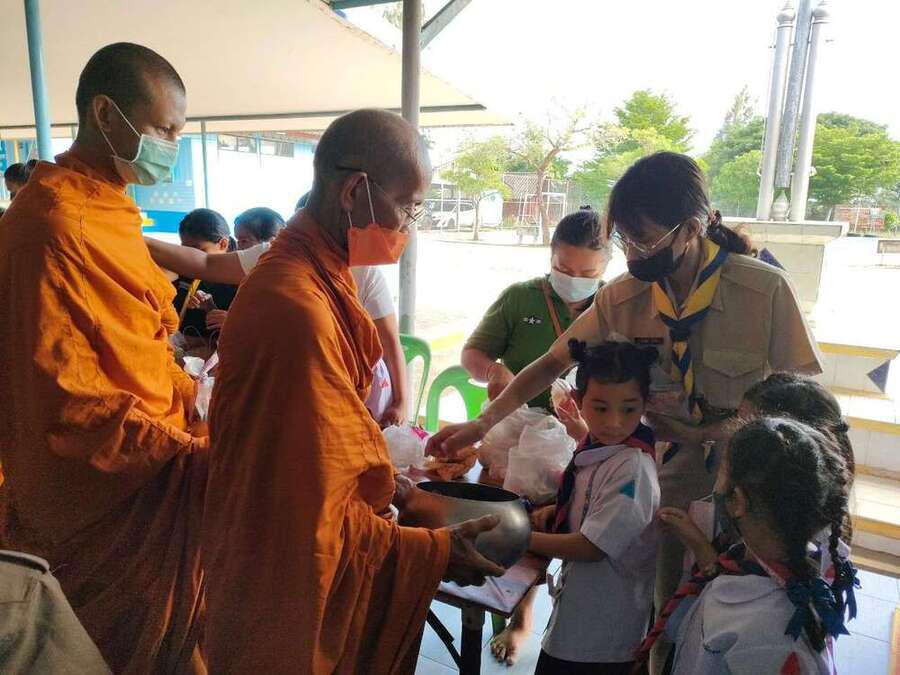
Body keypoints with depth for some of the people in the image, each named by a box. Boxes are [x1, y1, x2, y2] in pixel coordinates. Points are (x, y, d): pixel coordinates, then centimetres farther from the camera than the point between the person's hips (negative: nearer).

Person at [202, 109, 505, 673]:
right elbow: (316, 518, -26)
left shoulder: (312, 275, -1)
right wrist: (431, 553, -18)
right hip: (293, 583, -8)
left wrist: (384, 484, 6)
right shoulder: (298, 309, -32)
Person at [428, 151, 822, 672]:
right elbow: (554, 362, -3)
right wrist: (483, 423, -12)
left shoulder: (767, 289, -18)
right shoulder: (622, 298, -10)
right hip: (675, 478, 2)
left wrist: (724, 430, -22)